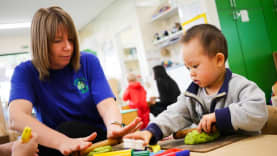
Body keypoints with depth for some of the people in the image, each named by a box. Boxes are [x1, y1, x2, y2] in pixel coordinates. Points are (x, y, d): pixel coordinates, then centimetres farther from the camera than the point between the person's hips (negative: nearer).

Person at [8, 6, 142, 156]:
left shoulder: (88, 61, -1)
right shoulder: (25, 72, -7)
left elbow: (107, 103, -14)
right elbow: (17, 118, -27)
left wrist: (114, 126, -40)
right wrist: (63, 141, -45)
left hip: (97, 137, 0)